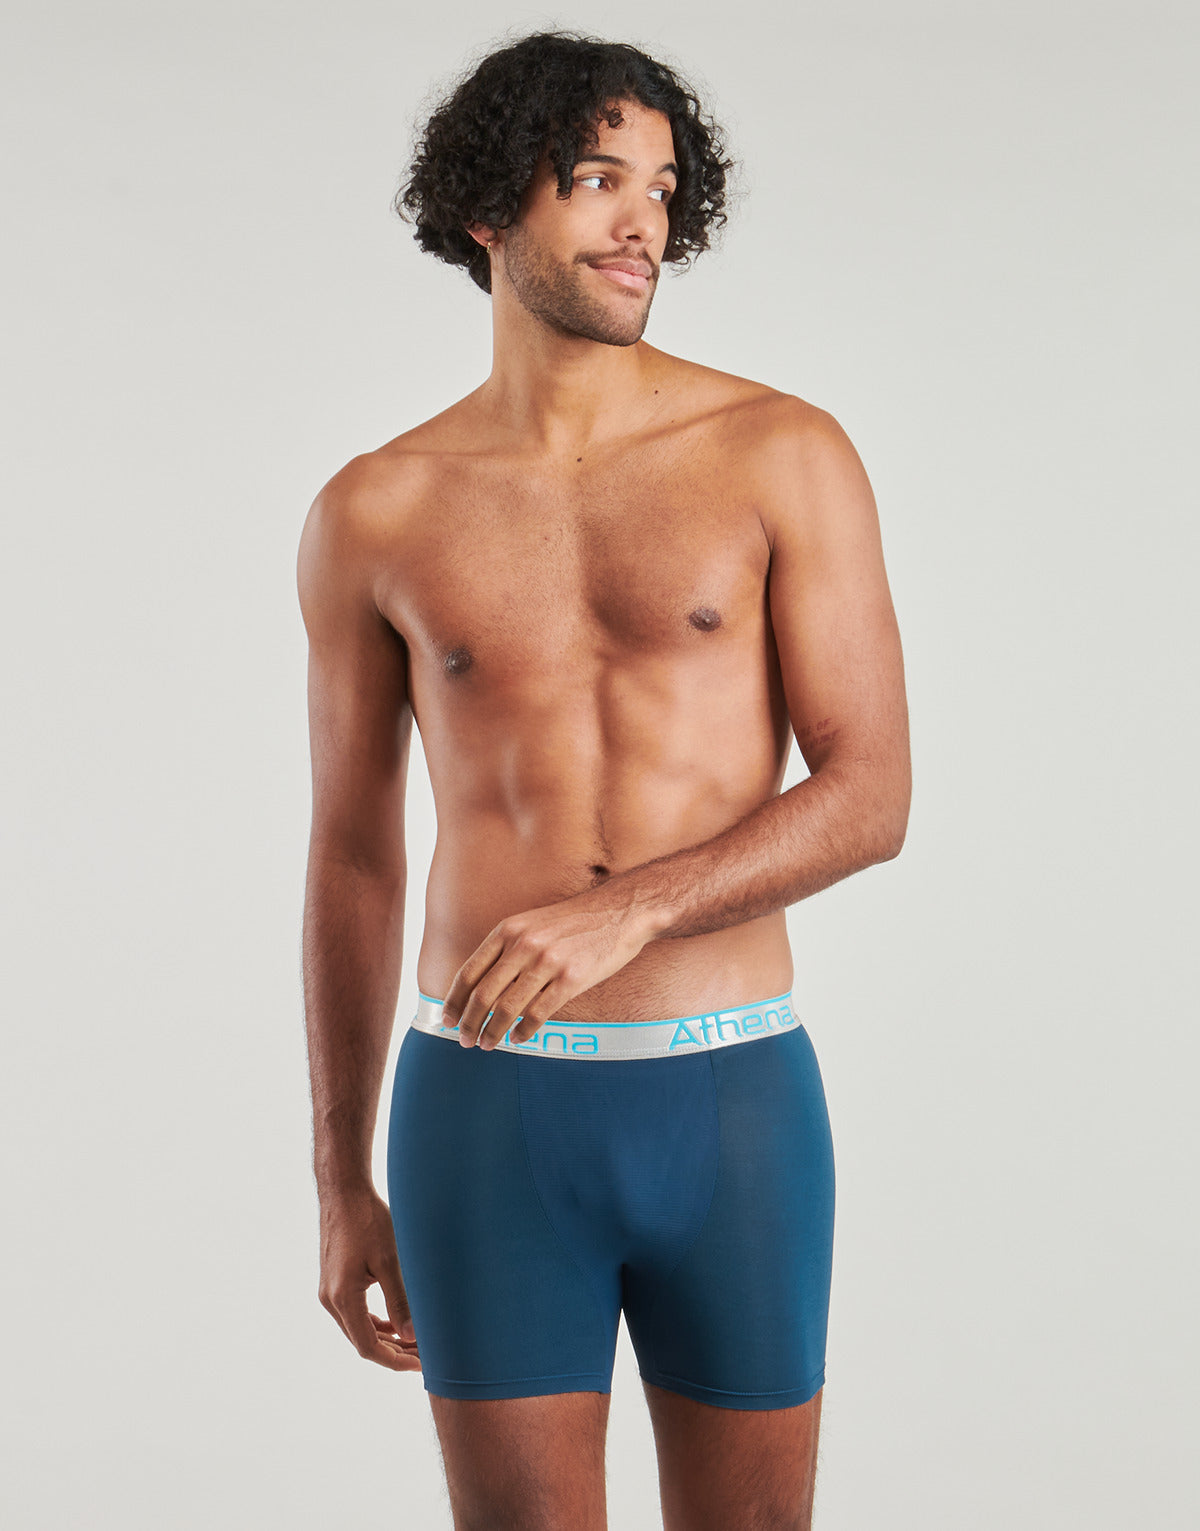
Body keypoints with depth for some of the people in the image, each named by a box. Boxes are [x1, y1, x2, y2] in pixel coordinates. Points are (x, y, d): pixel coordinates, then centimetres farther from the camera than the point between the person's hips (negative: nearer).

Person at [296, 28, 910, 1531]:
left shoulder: (784, 454, -1)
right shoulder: (373, 516, 3)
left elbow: (871, 796, -6)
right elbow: (354, 856, 9)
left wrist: (628, 909, -23)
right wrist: (340, 1186, 10)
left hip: (733, 1105, 0)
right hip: (484, 1114, 0)